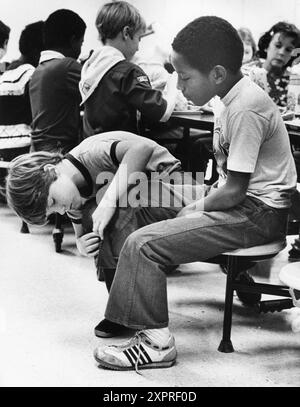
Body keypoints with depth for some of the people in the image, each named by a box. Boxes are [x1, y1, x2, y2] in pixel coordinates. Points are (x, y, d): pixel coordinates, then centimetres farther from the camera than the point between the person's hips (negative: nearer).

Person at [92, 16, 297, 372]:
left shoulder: (245, 109, -22)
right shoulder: (237, 96, 9)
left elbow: (234, 190, -21)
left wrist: (198, 207, -7)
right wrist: (202, 202, 2)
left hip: (258, 213, -10)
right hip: (247, 202, 10)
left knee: (142, 244, -16)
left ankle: (155, 341, -8)